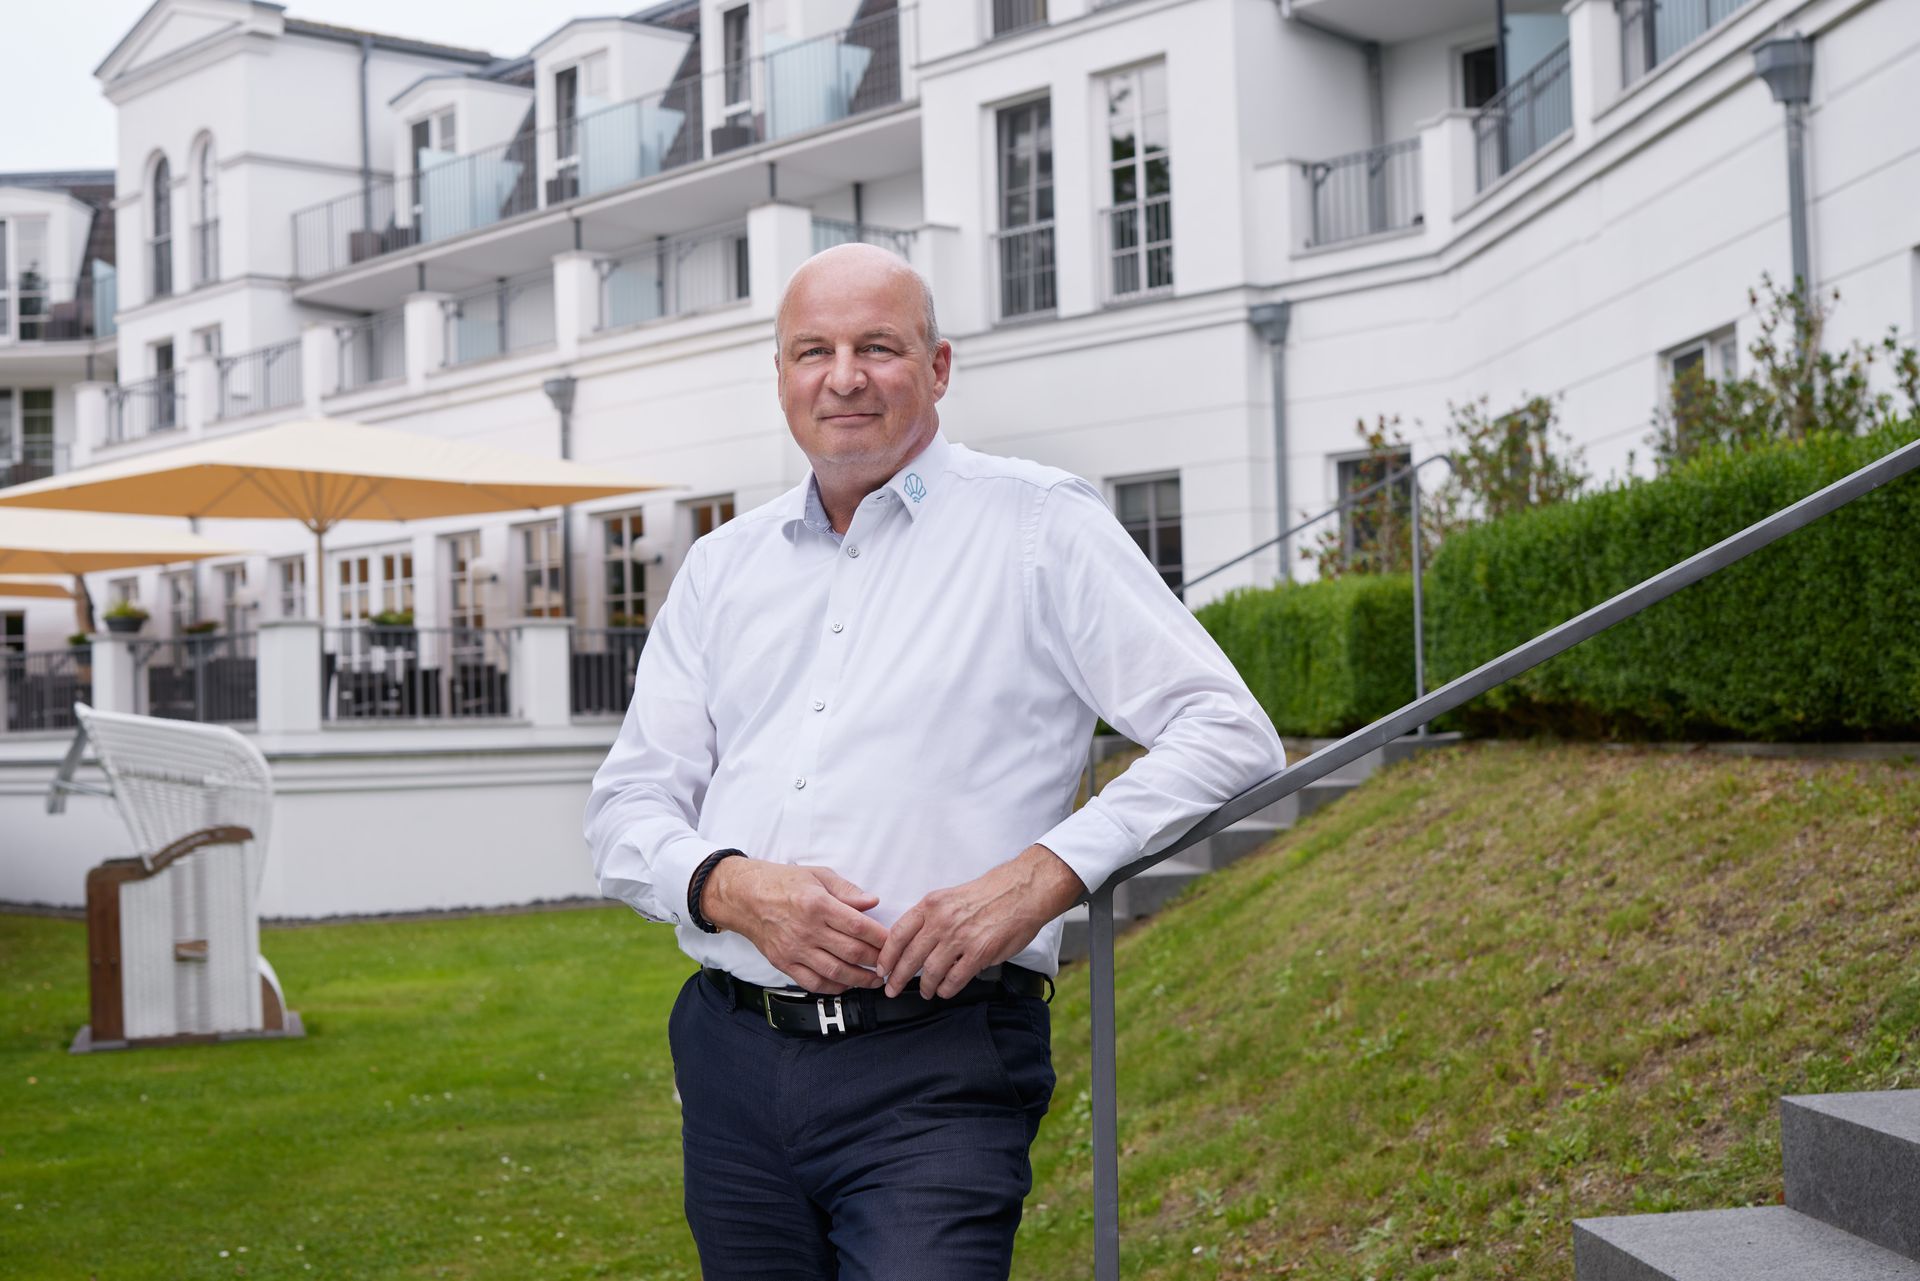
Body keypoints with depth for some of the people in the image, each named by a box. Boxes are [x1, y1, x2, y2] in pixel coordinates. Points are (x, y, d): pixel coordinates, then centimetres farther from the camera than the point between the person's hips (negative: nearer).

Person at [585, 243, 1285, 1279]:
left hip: (933, 1075, -4)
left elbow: (1230, 738, -4)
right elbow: (626, 806, 14)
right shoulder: (724, 565, 16)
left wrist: (1044, 875, -16)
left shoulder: (1039, 527, 2)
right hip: (731, 1061, 5)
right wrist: (730, 887, -9)